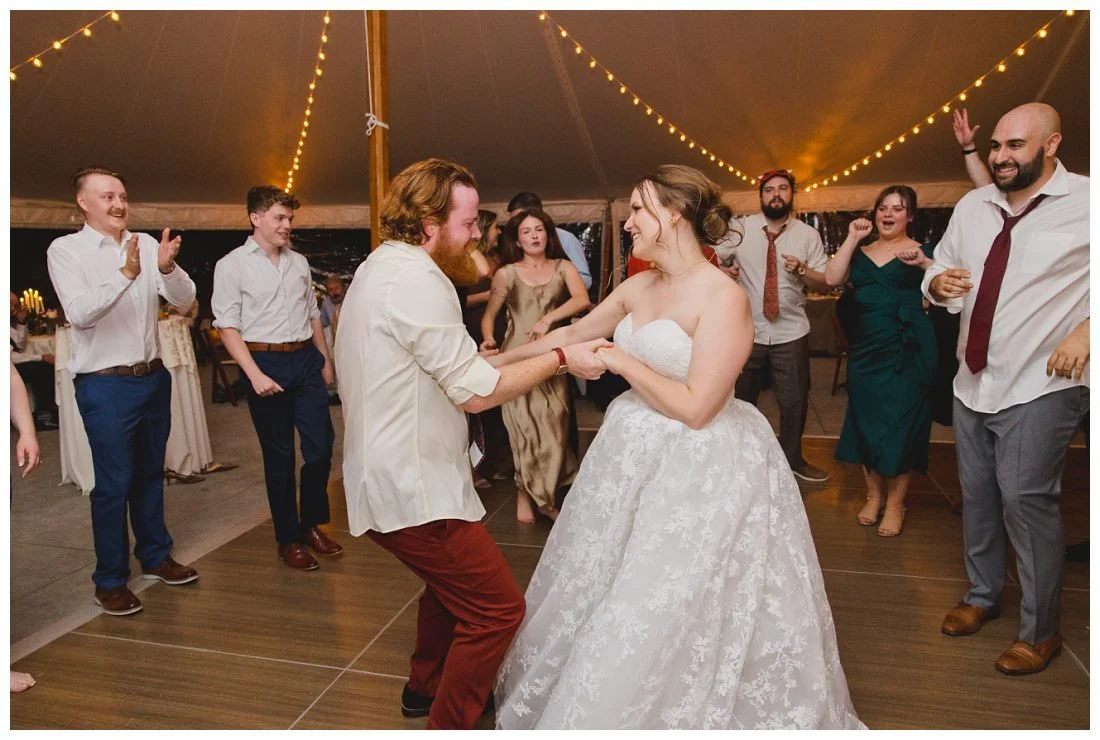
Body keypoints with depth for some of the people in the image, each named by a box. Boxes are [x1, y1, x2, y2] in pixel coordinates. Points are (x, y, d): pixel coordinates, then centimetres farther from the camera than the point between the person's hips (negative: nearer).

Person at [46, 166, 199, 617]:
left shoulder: (146, 244, 4)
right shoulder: (65, 250, -6)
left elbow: (185, 299, -1)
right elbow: (79, 312, -19)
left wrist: (167, 268, -21)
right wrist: (125, 275, -32)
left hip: (154, 377, 5)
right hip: (105, 384, -4)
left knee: (150, 473, 17)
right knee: (113, 483, 0)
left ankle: (155, 556, 33)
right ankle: (109, 581, 15)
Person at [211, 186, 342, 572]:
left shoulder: (299, 262, 12)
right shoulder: (232, 265, -3)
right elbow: (228, 326, -8)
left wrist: (326, 361, 16)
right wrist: (255, 374, -17)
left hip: (307, 359, 5)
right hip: (265, 362, -4)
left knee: (321, 443, 3)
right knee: (279, 453, 5)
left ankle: (312, 524, 24)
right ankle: (288, 539, 20)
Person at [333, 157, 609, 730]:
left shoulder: (377, 269, 12)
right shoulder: (417, 279, -20)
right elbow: (476, 391, -20)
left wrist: (479, 360, 18)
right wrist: (560, 357, -12)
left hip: (387, 477, 11)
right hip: (411, 487, -11)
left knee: (452, 582, 27)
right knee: (497, 607, -3)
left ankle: (426, 686, 45)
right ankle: (448, 725, 11)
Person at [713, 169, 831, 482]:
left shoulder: (808, 235, 1)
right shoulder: (740, 229, 0)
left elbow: (825, 284, 0)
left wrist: (802, 270, -19)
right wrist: (721, 271, -16)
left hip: (791, 333, 1)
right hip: (747, 330, 0)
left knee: (794, 401, 9)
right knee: (741, 400, 12)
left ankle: (792, 458, 31)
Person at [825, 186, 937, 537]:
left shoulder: (921, 251, 2)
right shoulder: (861, 252, 11)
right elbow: (832, 279, -5)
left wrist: (925, 263, -27)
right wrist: (851, 239, -6)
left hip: (906, 351, -3)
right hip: (865, 349, 4)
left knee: (899, 423, 2)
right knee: (866, 421, 9)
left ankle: (895, 503, 16)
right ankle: (874, 495, 26)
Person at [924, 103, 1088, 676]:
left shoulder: (1083, 202, -10)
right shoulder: (972, 206, 7)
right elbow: (939, 268, 16)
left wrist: (1086, 329, -21)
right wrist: (937, 283, -7)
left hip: (1040, 386, -6)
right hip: (972, 381, 6)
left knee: (1025, 499, -5)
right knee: (977, 495, 14)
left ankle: (1040, 631, 14)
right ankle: (982, 595, 34)